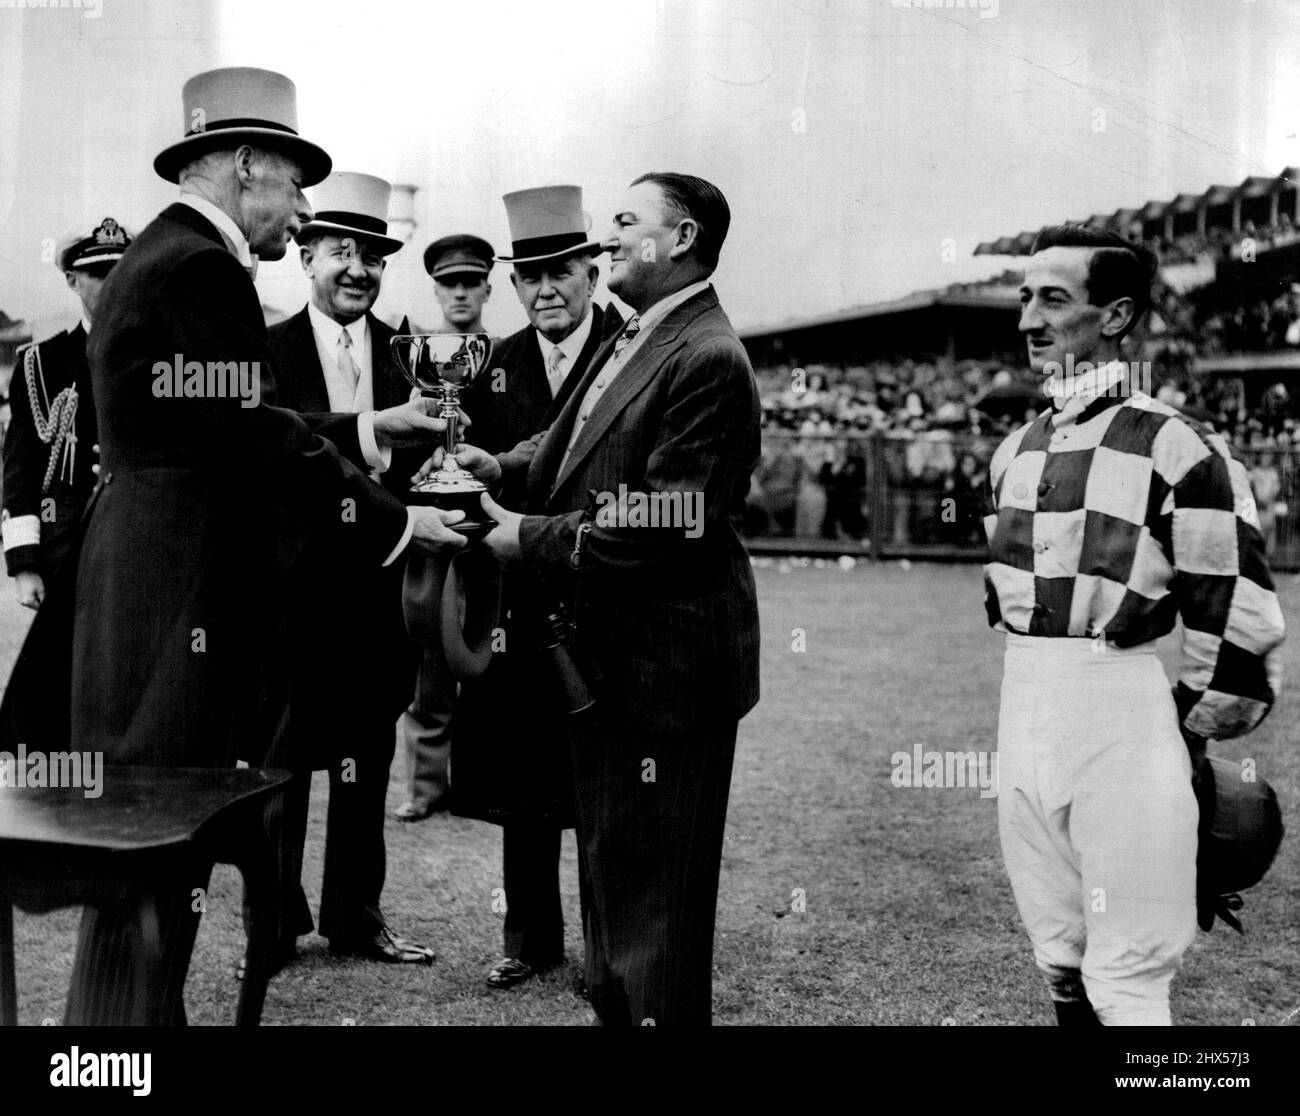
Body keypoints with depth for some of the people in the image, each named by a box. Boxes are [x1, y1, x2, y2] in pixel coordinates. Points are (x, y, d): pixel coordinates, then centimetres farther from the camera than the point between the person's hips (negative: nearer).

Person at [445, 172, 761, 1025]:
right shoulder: (632, 341, 11)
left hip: (668, 664, -10)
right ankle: (614, 1007, 38)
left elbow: (662, 528, -25)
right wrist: (506, 467, -1)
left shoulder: (707, 360, -20)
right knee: (609, 863, 22)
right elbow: (578, 443, 18)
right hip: (610, 652, 10)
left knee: (656, 884, 2)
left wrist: (530, 539, -16)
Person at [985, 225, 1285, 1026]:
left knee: (1124, 979, -2)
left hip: (1122, 713, -7)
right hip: (1024, 715, 7)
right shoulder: (1017, 450, 11)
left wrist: (1192, 739, -4)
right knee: (1060, 964, 16)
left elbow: (1238, 621, -11)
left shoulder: (1175, 448, -11)